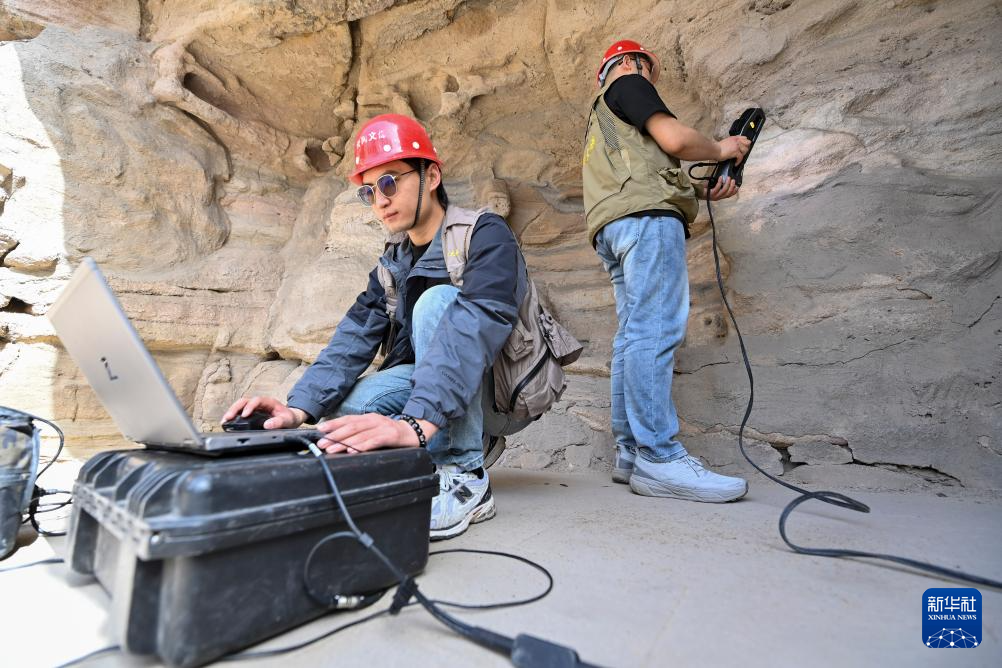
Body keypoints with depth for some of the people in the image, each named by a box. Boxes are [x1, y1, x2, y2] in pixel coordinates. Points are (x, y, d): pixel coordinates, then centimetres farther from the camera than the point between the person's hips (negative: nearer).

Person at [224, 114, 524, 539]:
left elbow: (474, 327, -35)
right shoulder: (393, 261, 5)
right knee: (345, 407, -21)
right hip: (424, 380, 5)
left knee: (437, 300, -29)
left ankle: (464, 479, -24)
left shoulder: (484, 235, -17)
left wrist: (416, 424, -48)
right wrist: (299, 407, -24)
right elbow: (356, 336, -8)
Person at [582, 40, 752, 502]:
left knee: (634, 335, 1)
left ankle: (630, 453, 0)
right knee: (656, 330, -19)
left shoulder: (601, 113, 38)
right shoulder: (628, 84, 13)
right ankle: (659, 459, -22)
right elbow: (674, 139, -4)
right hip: (646, 216, -9)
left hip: (613, 228, 9)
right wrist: (720, 149, 15)